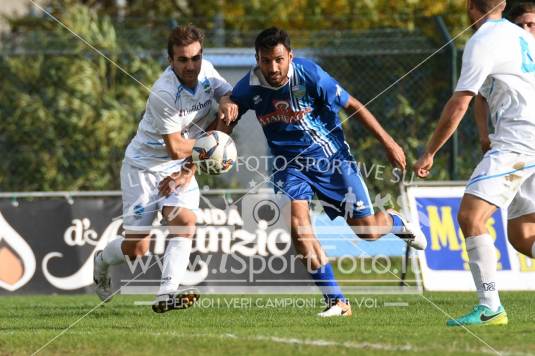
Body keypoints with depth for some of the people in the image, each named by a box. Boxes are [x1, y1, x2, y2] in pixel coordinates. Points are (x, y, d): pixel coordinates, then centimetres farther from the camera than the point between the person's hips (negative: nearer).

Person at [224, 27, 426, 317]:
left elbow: (354, 106, -10)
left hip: (329, 155, -2)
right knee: (297, 223, -23)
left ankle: (396, 222, 39)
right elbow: (226, 121, 4)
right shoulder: (248, 88, -13)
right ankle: (336, 301, -15)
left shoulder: (309, 74, -21)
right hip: (289, 163, 2)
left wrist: (388, 143, -6)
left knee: (367, 229, -2)